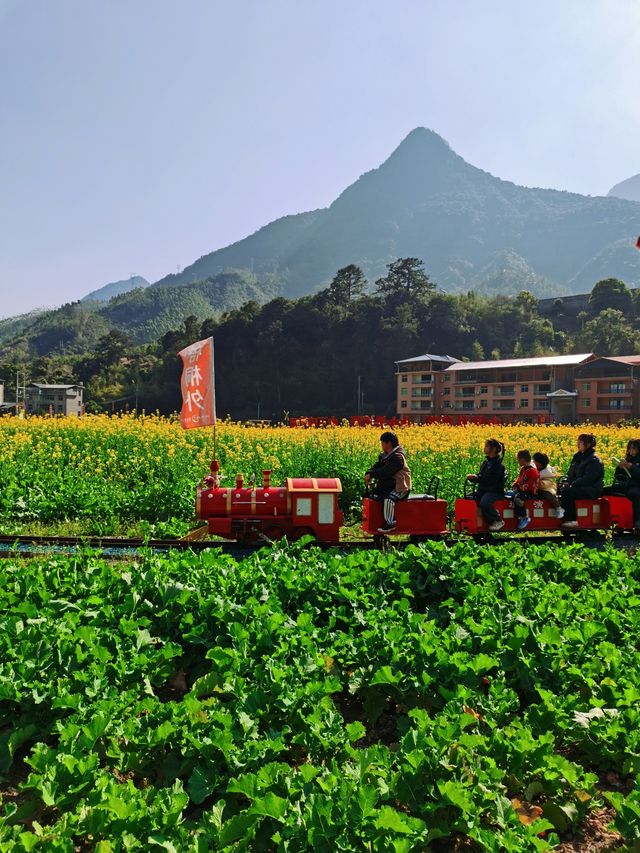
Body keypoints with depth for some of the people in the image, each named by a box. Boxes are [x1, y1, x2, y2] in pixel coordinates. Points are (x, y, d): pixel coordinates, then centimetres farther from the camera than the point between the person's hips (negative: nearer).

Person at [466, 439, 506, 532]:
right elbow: (481, 476, 18)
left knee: (484, 502, -34)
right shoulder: (486, 462, 14)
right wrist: (473, 477, -4)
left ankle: (498, 521, -14)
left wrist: (476, 478, -26)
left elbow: (492, 480, -22)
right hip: (483, 490, 8)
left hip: (495, 491, -8)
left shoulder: (498, 464, -13)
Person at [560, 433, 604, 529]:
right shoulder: (578, 456, 16)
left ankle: (571, 520, -21)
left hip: (592, 490, -8)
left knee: (567, 492, -28)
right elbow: (571, 473, 17)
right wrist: (568, 483, -3)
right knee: (561, 490, -18)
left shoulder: (594, 459, -11)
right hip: (580, 487, 8)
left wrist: (573, 484, -21)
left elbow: (588, 478, -20)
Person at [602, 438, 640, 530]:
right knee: (603, 490, -15)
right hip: (623, 485, 6)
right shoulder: (627, 459, 19)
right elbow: (617, 477, 17)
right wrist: (619, 467, -1)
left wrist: (631, 467, -18)